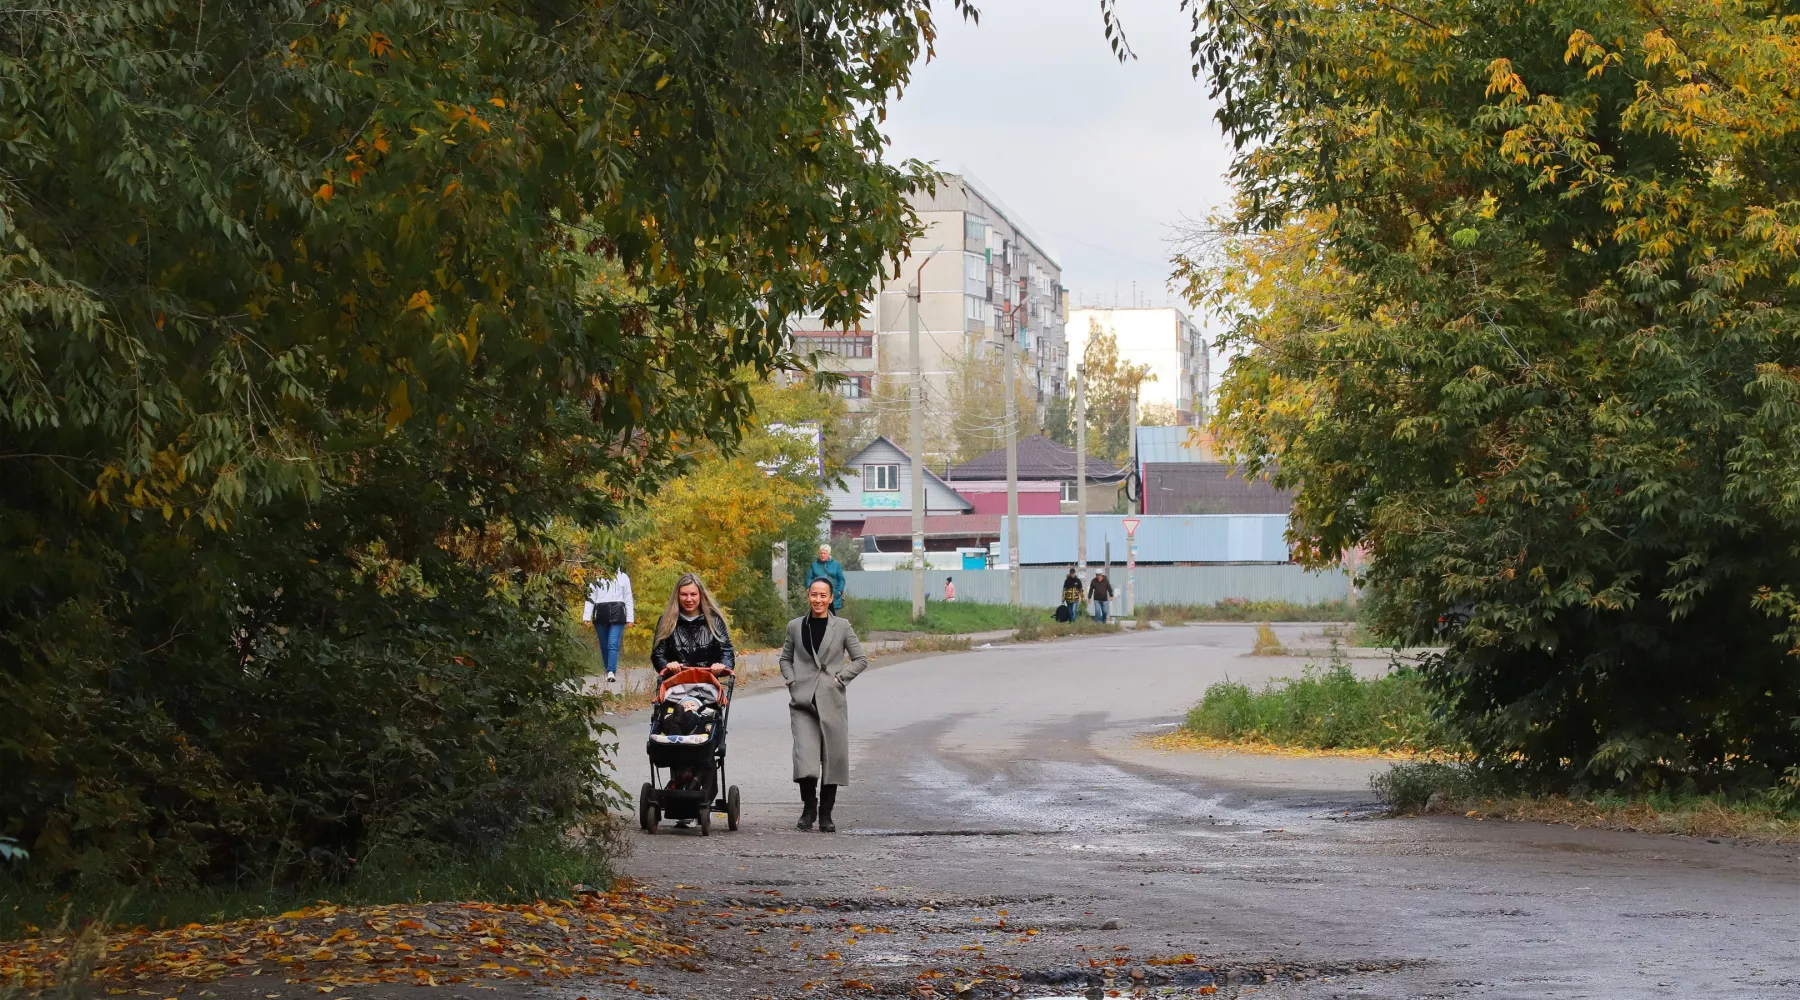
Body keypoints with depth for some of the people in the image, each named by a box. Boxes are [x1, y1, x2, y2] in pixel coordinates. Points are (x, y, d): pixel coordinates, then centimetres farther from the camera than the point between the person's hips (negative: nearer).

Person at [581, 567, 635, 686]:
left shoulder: (623, 578, 14)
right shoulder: (596, 579, 13)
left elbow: (628, 599, 13)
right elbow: (590, 598, 9)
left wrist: (630, 618, 7)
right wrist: (587, 616, 0)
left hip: (617, 614, -2)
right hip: (600, 613, 2)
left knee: (613, 644, -15)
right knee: (604, 645, 3)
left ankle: (611, 672, -26)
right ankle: (610, 671, 13)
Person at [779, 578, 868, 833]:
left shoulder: (842, 627, 4)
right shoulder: (796, 626, 8)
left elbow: (861, 659, 7)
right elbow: (785, 658, 18)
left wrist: (841, 678, -4)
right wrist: (791, 680, 2)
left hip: (832, 701, 0)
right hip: (803, 701, 0)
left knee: (833, 757, 3)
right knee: (805, 757, -13)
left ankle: (825, 814, 13)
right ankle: (808, 809, 3)